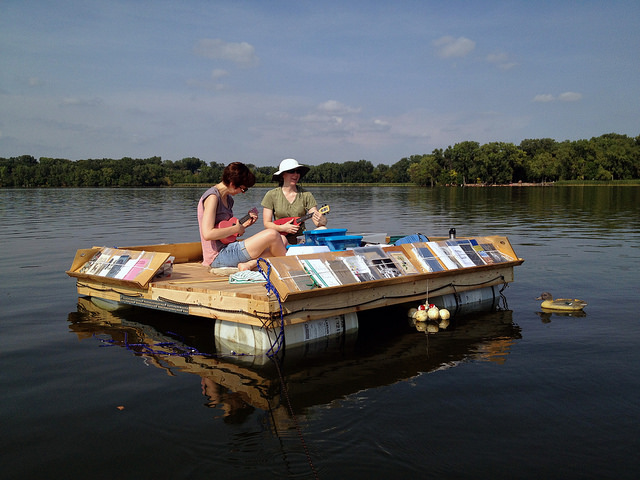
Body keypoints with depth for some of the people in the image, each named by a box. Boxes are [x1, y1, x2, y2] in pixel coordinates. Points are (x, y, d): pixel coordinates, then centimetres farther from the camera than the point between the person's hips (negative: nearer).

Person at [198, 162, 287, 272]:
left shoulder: (228, 199, 16)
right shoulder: (212, 197, -14)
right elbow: (208, 234, -24)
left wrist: (245, 223, 4)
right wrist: (236, 228, -13)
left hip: (228, 249, 10)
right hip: (218, 256, -10)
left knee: (281, 241, 1)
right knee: (272, 235, -20)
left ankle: (248, 264, -19)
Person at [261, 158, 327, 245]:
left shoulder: (306, 195, 4)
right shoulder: (271, 195, 2)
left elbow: (317, 221, -2)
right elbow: (266, 223, 2)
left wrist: (322, 220, -26)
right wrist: (282, 228, -17)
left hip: (301, 238, 2)